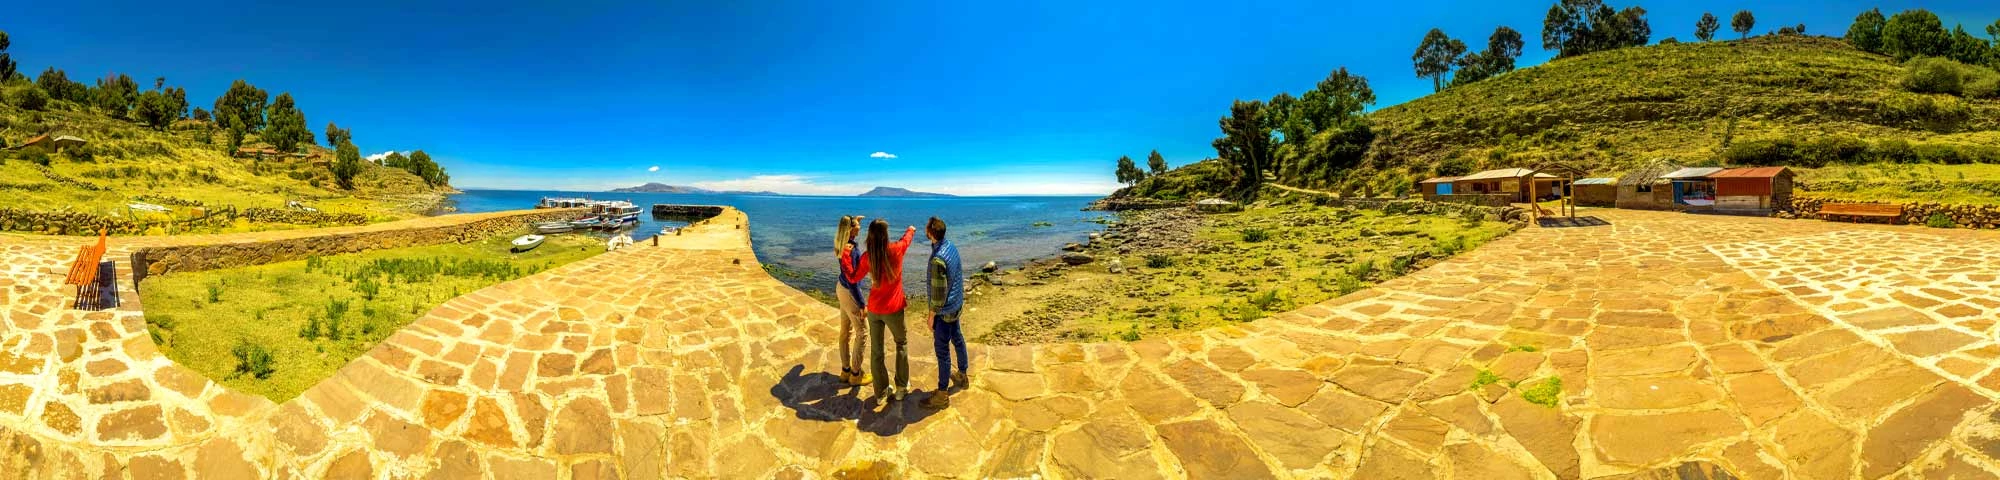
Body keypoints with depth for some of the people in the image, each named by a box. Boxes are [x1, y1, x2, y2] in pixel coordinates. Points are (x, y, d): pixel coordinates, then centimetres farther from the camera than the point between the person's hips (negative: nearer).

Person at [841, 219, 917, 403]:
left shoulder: (867, 257, -10)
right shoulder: (896, 250, -13)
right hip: (893, 309, -2)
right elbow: (906, 239, 11)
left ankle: (880, 391, 23)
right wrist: (911, 230, 33)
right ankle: (901, 387, 21)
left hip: (873, 310, 2)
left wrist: (844, 257, 9)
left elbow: (853, 279, 4)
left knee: (876, 350, 13)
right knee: (901, 344, 20)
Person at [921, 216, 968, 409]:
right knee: (957, 338, 25)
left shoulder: (938, 260, -30)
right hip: (956, 304, 9)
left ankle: (942, 394, 12)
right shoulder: (952, 247, -2)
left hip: (945, 310, -9)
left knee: (942, 350, 1)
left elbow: (939, 292, -25)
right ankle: (962, 375, 45)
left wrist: (932, 316, -13)